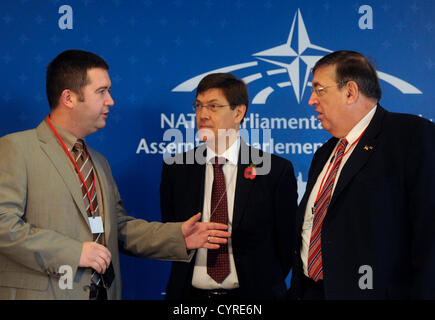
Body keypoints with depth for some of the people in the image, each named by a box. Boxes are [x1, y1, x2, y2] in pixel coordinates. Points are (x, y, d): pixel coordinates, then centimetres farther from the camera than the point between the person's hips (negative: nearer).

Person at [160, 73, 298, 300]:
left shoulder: (276, 170, -5)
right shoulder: (175, 170, 2)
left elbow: (286, 241, -1)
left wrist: (264, 285, -3)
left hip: (251, 293, -2)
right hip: (191, 293, 2)